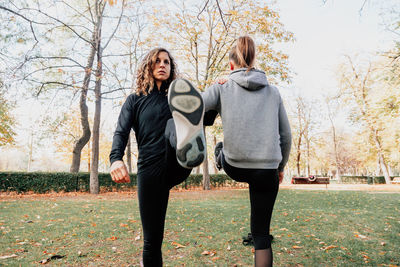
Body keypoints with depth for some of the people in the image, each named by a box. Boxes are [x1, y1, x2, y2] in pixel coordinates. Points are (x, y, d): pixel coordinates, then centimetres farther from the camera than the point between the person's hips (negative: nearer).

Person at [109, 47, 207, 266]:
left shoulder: (176, 99, 17)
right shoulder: (135, 100, 14)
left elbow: (205, 120, 16)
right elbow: (121, 133, 0)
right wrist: (116, 159, -20)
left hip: (176, 165, 0)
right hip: (150, 169, 1)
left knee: (173, 126, -31)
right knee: (152, 237, 1)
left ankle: (187, 147, -65)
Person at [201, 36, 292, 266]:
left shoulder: (221, 88, 0)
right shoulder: (273, 92, 9)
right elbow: (286, 136, 13)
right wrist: (281, 166, 26)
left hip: (234, 167, -2)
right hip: (267, 171, 3)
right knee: (261, 233, 14)